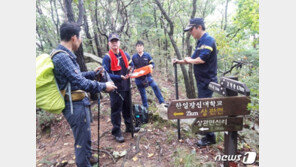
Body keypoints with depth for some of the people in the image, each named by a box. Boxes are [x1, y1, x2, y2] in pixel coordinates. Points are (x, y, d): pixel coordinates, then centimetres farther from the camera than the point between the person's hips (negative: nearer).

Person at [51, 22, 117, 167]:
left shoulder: (65, 55, 10)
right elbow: (80, 82, -26)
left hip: (79, 103, 11)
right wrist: (104, 86, -17)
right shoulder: (62, 57, -23)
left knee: (86, 136, 27)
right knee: (82, 140, 7)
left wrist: (93, 73, 19)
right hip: (75, 106, -11)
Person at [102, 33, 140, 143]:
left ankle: (129, 127, 37)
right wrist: (120, 77, -22)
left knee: (127, 108, 19)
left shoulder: (125, 54, 8)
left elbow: (131, 65, 20)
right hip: (116, 88, -6)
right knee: (116, 110, 3)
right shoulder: (107, 57, -9)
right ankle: (117, 132, 17)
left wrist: (130, 69, -3)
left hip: (126, 86, 6)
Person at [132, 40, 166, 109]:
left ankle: (162, 102, -16)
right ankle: (145, 107, 23)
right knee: (142, 93, 9)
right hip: (138, 78, 2)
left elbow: (152, 64, 3)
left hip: (147, 75, -1)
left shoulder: (147, 55, -1)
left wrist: (151, 66, -20)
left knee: (155, 86, -22)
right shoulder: (134, 57, 2)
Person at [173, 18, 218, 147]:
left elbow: (201, 59, -26)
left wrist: (189, 60, -8)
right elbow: (193, 59, 20)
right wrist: (180, 61, 8)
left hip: (207, 81, -10)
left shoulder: (208, 40, -15)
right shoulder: (200, 42, 16)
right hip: (202, 81, 10)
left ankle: (210, 137, 13)